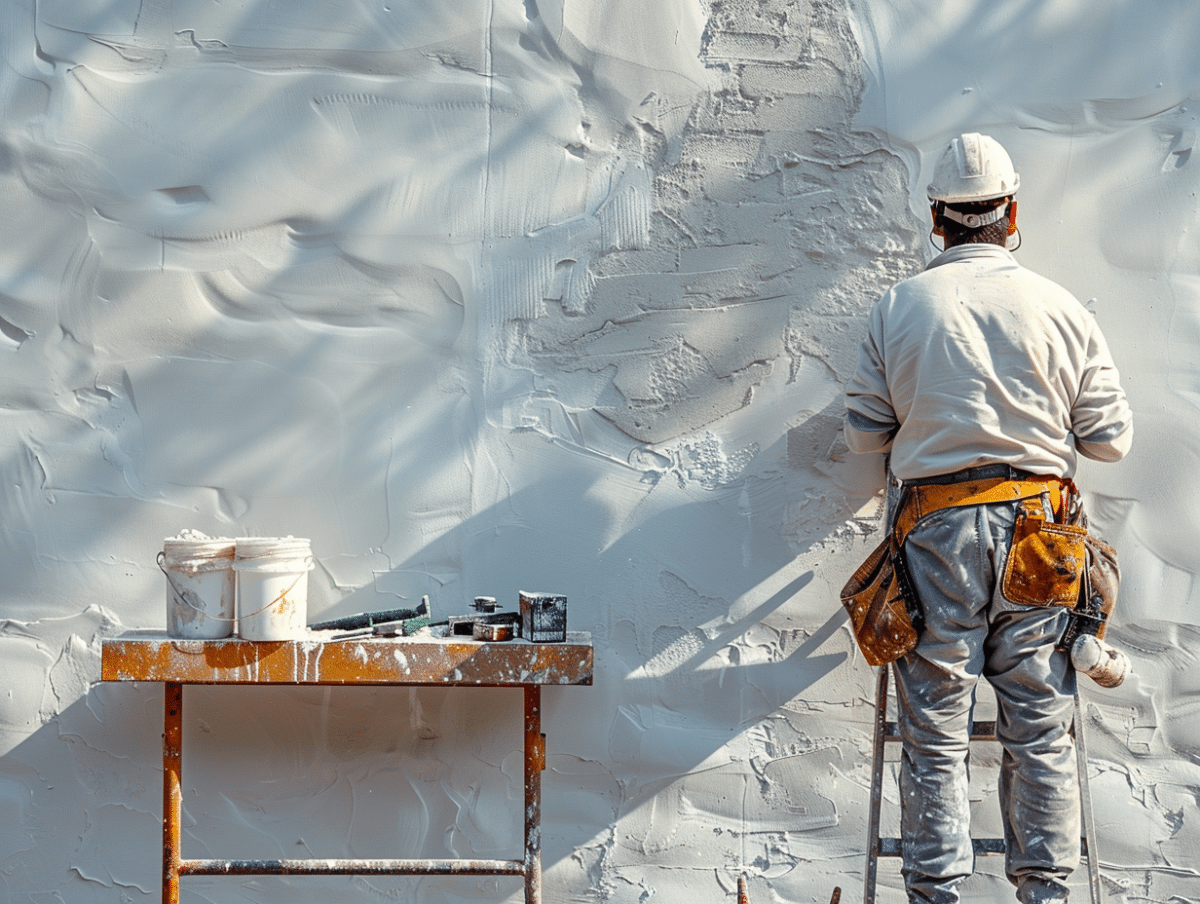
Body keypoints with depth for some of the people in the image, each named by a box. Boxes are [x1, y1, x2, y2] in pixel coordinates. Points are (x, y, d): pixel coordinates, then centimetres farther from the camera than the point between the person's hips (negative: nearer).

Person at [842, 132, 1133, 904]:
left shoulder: (898, 308, 1)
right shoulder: (1060, 309, 1)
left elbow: (865, 433, 5)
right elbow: (1111, 439, 4)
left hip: (938, 530, 0)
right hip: (1037, 525, 1)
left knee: (935, 725, 5)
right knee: (1040, 725, 7)